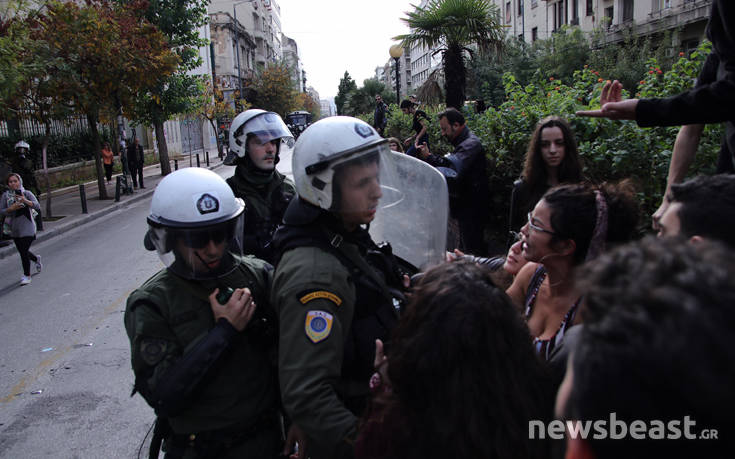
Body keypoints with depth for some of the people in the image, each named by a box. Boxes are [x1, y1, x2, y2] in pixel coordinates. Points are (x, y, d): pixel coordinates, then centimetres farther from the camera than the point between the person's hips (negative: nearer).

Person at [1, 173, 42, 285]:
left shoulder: (27, 193, -5)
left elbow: (37, 206, -16)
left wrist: (25, 201, -32)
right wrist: (11, 208, -20)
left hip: (27, 226, -4)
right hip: (14, 228, 4)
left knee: (24, 251, -11)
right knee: (22, 251, 16)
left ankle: (27, 275, 3)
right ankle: (36, 259, 48)